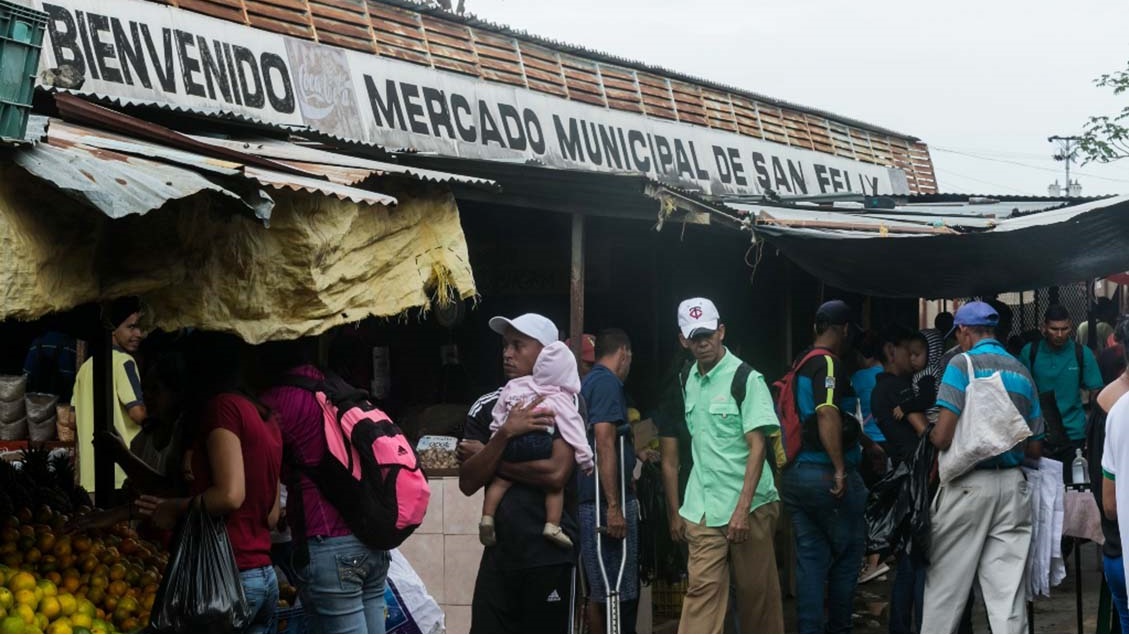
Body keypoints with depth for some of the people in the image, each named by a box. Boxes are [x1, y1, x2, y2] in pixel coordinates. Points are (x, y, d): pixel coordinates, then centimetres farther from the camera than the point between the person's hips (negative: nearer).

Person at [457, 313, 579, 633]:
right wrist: (505, 433, -14)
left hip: (550, 554, -4)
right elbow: (468, 483, 0)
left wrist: (492, 461, -7)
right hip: (499, 552, 4)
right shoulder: (486, 407, 8)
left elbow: (556, 473, -18)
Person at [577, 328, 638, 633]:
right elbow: (604, 444, -19)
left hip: (590, 502, 10)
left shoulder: (588, 382, 18)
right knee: (618, 594, -8)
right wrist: (614, 506, -22)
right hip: (605, 503, -10)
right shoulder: (608, 382, -11)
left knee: (600, 591, 12)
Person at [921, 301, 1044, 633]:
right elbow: (1035, 449, 13)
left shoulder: (962, 364, -6)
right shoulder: (1022, 373, 11)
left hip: (968, 483, -5)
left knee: (946, 582, 6)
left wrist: (930, 434, 8)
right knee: (1009, 590, 3)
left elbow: (942, 437, -14)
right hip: (1012, 485, 5)